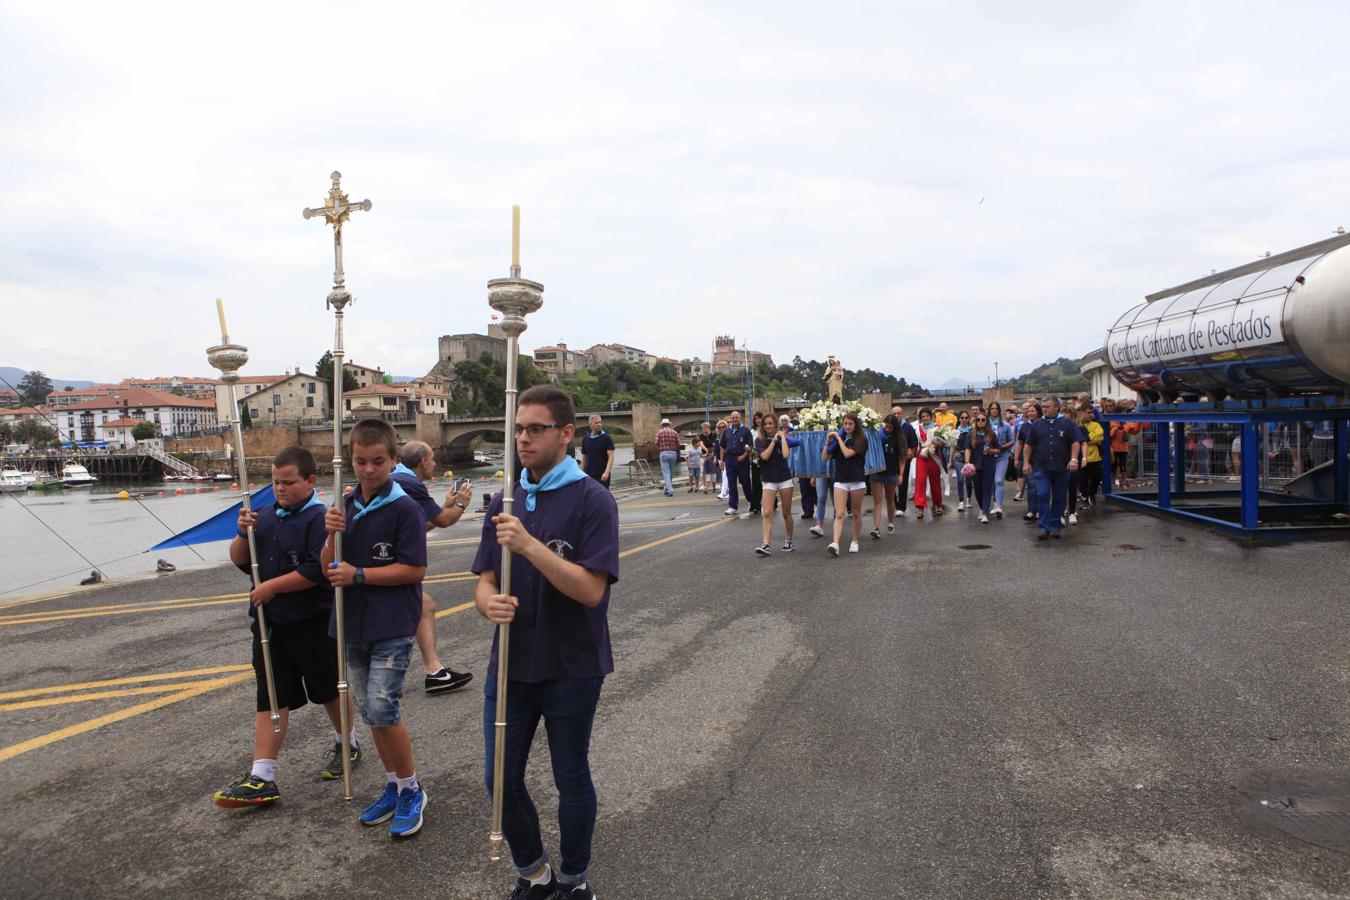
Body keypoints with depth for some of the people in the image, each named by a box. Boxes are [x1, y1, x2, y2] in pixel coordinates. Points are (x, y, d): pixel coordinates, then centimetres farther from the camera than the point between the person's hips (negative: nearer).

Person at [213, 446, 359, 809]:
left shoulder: (320, 518, -16)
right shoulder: (265, 515, 7)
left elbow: (317, 571, -24)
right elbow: (240, 560, 12)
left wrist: (272, 586, -18)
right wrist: (243, 534, -7)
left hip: (313, 625, -6)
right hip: (270, 623, 6)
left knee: (329, 689, 13)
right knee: (271, 698, 5)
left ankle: (346, 744, 36)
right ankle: (262, 779, 6)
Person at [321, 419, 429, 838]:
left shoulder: (405, 509, -12)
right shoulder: (346, 506, 7)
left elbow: (415, 569, -15)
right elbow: (329, 569, 6)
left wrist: (358, 574, -15)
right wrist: (333, 535, -13)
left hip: (393, 625, -7)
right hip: (354, 624, 7)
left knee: (382, 709, -11)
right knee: (369, 711, 13)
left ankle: (411, 790, 8)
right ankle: (394, 786, 29)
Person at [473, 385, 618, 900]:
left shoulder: (592, 500, -14)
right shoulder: (504, 504, 5)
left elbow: (590, 589, -21)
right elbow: (485, 581, 5)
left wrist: (529, 544, -31)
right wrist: (490, 602, -18)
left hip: (572, 669, -5)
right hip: (511, 664, 5)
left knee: (571, 780, 13)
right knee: (500, 780, 12)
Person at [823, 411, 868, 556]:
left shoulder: (861, 439, -4)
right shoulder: (838, 439, 6)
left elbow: (848, 453, -19)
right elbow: (824, 458, 5)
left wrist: (838, 438, -10)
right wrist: (828, 441, -5)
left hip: (857, 481, -2)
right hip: (840, 480, 2)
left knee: (856, 513, 11)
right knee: (839, 514, -9)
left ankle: (855, 541, 26)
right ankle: (835, 544, -21)